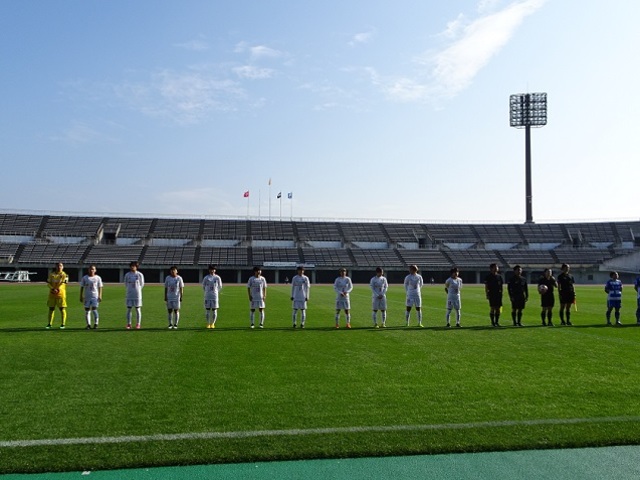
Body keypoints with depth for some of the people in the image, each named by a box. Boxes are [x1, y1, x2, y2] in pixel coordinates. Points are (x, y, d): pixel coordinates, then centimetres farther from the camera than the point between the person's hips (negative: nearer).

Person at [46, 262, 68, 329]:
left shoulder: (64, 275, 0)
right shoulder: (51, 274, 9)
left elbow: (63, 283, -9)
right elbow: (48, 283, 4)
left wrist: (58, 290, -23)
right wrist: (53, 289, -14)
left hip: (61, 293, -3)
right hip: (52, 294, 3)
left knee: (62, 309, -2)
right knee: (51, 308, 8)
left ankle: (63, 324, 3)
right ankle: (49, 323, 17)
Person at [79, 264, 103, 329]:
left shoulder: (98, 278, 3)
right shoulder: (84, 278, 6)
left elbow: (100, 287, 4)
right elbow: (82, 287, 8)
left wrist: (100, 296, -4)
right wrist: (81, 296, 3)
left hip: (95, 296, -2)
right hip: (86, 297, 2)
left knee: (94, 309, -11)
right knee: (87, 311, 3)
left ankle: (96, 324, -1)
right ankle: (88, 324, 11)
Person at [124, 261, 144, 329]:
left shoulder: (139, 274, -1)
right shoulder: (127, 274, 5)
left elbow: (142, 284, 7)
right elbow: (125, 284, 14)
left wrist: (137, 290, 7)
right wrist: (130, 289, 10)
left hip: (137, 294, -2)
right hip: (129, 295, 2)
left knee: (137, 309, 1)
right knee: (128, 309, 2)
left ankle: (138, 324, 7)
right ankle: (128, 324, 9)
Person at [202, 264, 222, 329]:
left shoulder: (217, 278, 2)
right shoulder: (206, 278, 3)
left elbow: (220, 287, 13)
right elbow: (203, 286, 15)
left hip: (215, 295, 0)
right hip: (207, 296, 0)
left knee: (214, 310, 1)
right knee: (207, 309, 0)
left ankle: (212, 323, 11)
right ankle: (208, 324, 8)